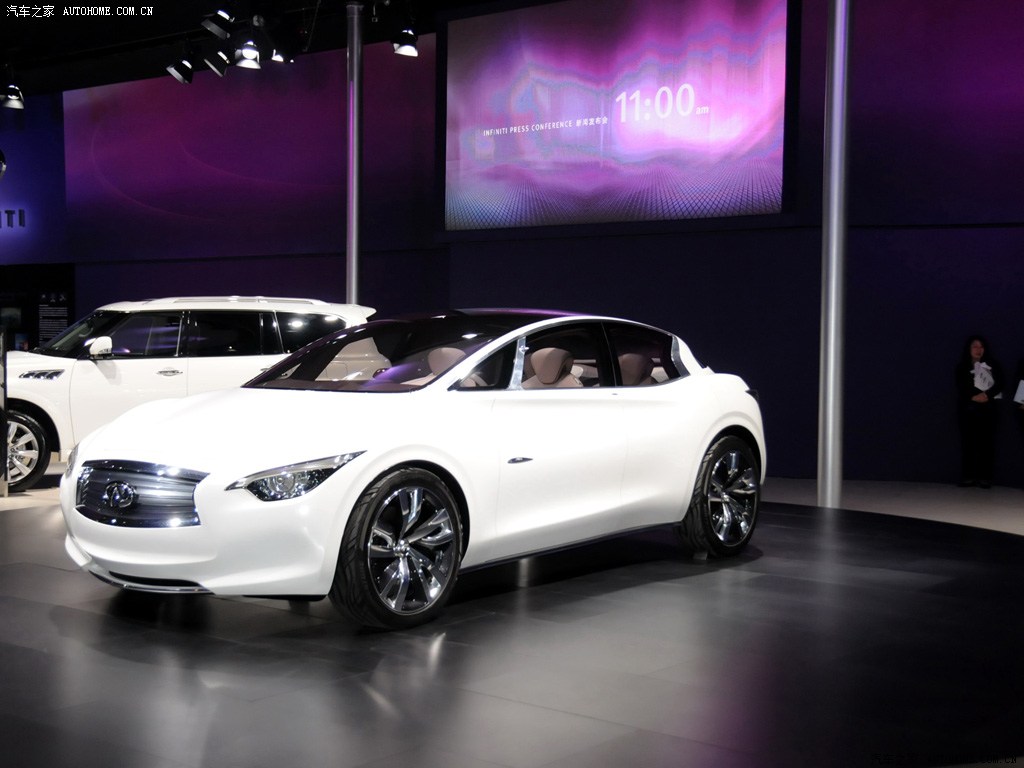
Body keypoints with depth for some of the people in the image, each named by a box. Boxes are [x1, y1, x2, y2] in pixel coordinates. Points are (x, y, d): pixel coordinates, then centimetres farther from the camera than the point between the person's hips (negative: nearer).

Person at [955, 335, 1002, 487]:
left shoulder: (991, 365, 10)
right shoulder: (962, 367, 9)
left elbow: (999, 383, 0)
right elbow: (961, 388, -1)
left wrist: (987, 395, -16)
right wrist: (974, 396, -16)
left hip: (987, 408, 0)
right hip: (968, 408, 0)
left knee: (986, 442, -6)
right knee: (968, 442, -3)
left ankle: (984, 477, -5)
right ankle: (968, 476, 0)